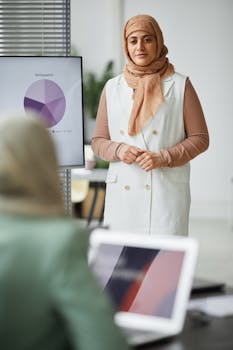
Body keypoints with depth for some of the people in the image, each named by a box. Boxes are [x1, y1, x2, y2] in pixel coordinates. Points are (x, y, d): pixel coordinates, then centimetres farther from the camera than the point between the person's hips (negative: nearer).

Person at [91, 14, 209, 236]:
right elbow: (98, 142, 16)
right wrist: (118, 150, -6)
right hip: (122, 191, 3)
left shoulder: (180, 86, 4)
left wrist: (163, 157, -10)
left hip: (166, 192, -2)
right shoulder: (112, 88, 13)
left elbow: (200, 139, 4)